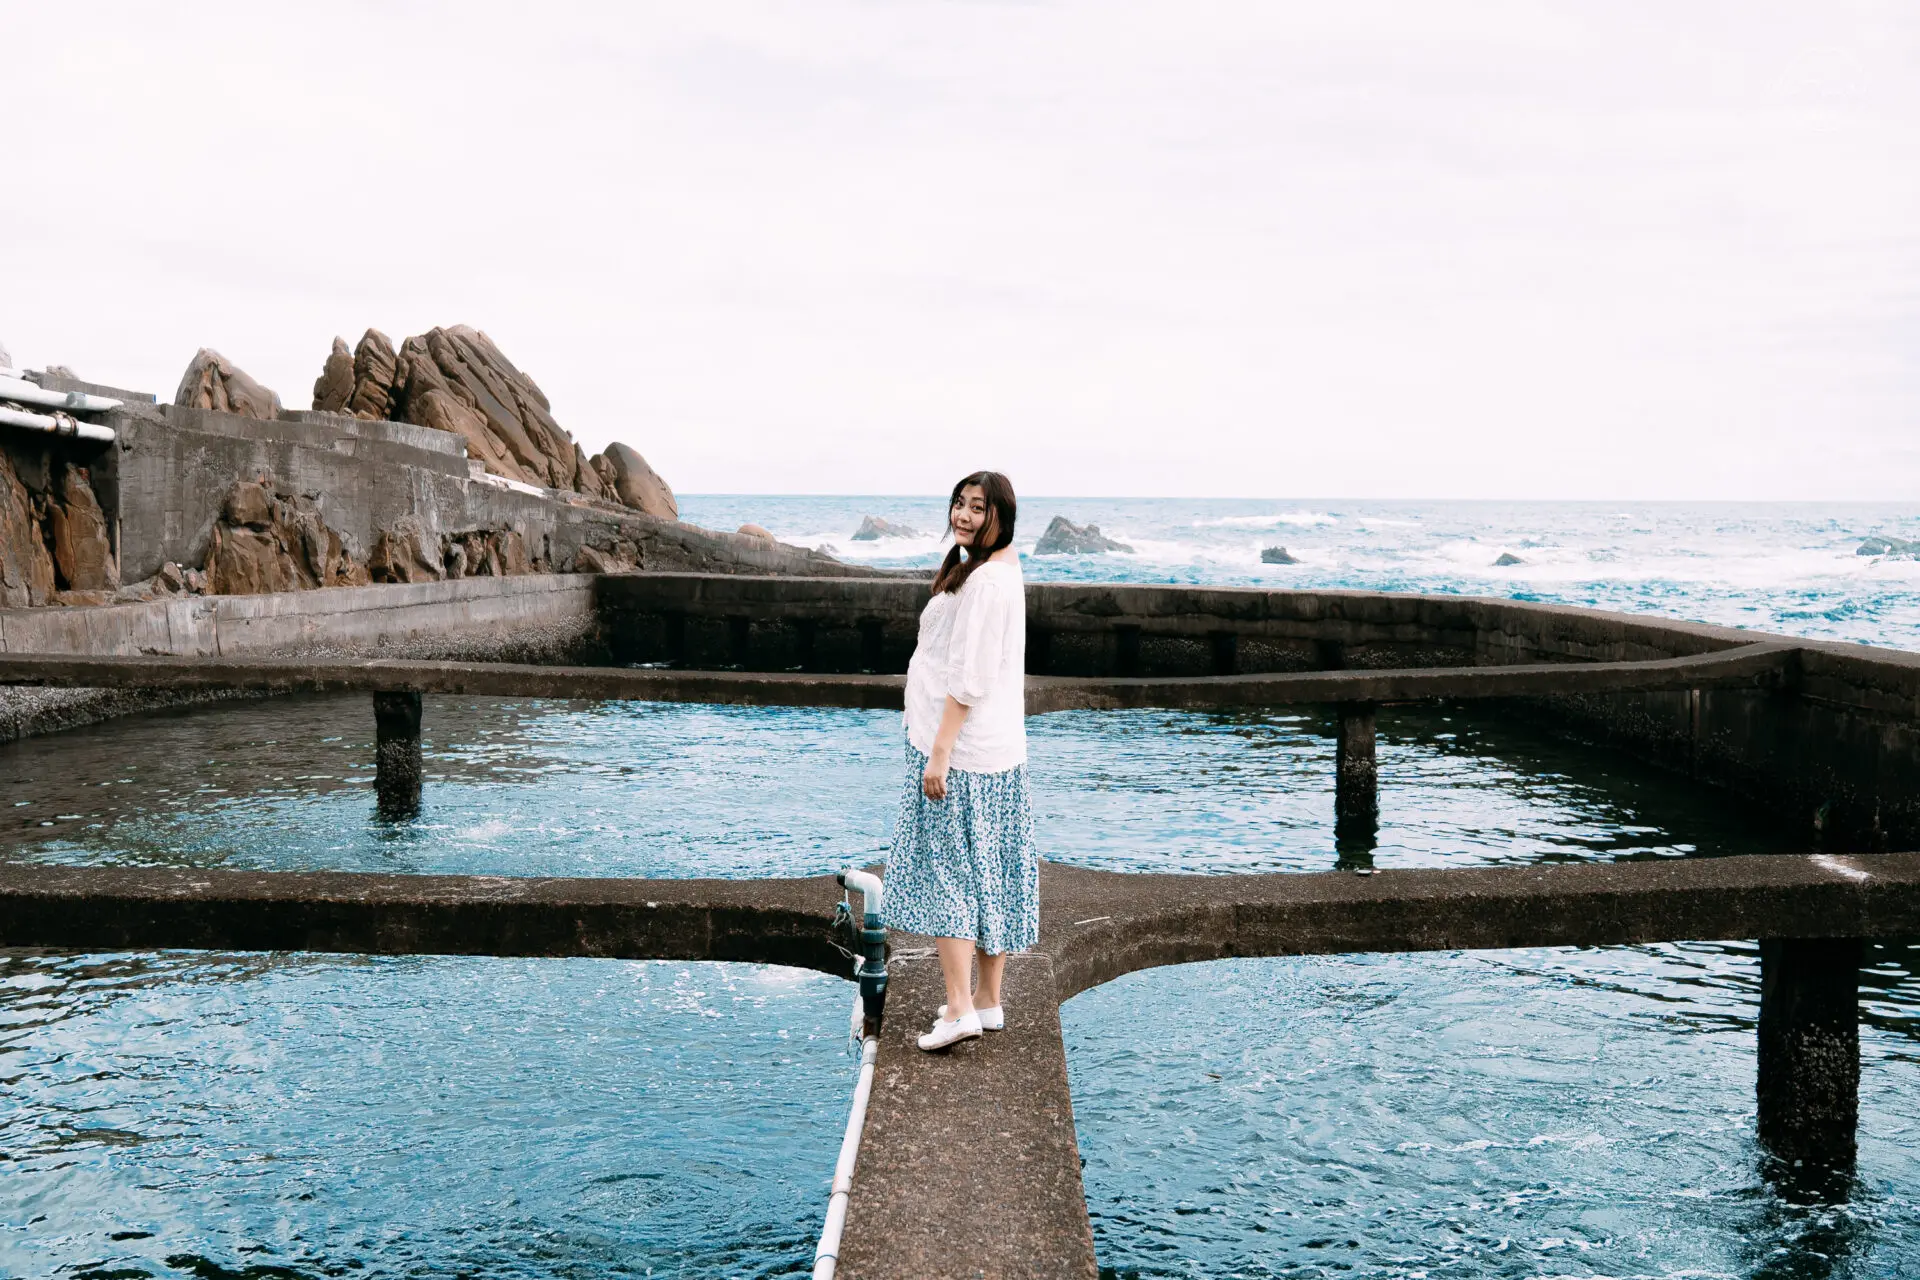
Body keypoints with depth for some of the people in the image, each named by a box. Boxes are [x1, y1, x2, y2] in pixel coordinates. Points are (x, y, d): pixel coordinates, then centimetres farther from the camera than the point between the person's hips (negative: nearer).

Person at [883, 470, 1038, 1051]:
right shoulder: (1004, 571, 15)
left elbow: (969, 679, -22)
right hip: (997, 750, 10)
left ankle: (960, 1007, -5)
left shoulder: (983, 580, -17)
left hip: (960, 748, -10)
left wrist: (939, 752, -21)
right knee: (990, 872, 12)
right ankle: (988, 1001, 20)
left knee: (944, 871, -5)